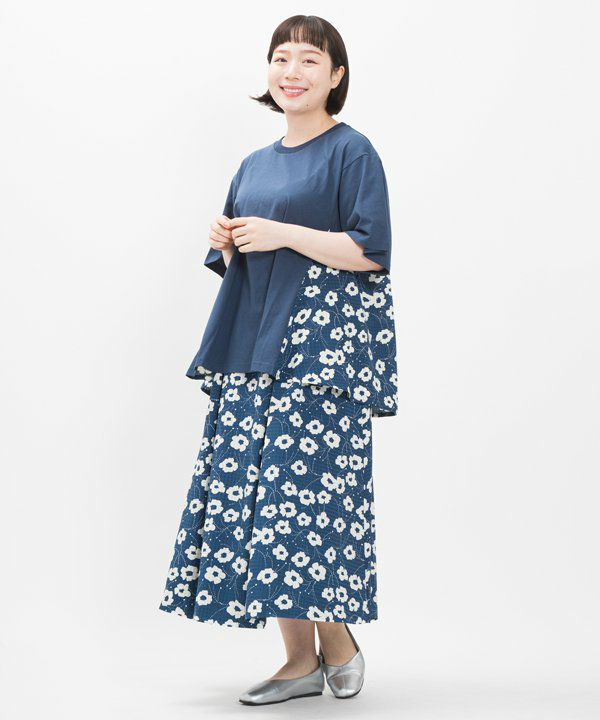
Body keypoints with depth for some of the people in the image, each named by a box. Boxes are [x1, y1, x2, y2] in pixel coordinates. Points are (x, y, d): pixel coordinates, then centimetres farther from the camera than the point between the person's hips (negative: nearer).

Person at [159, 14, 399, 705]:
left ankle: (338, 642, 9)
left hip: (323, 347, -7)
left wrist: (282, 234, -15)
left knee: (307, 487, -11)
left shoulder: (351, 151, -1)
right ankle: (301, 660, 9)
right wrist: (226, 245, 2)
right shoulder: (256, 164, 20)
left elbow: (370, 251, -10)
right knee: (250, 488, 1)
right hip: (253, 347, 7)